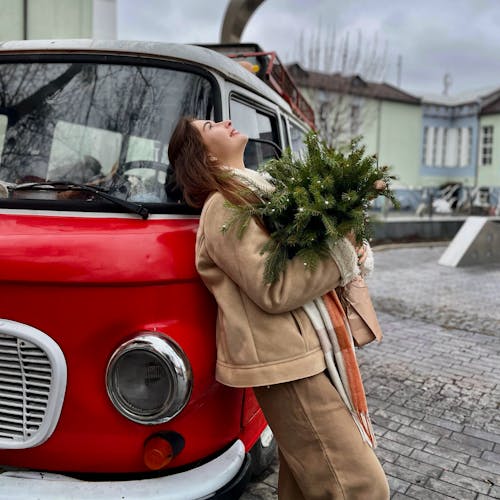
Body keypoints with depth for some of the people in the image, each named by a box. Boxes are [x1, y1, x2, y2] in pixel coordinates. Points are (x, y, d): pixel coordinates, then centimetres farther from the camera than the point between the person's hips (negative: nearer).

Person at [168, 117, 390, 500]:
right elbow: (273, 289, -19)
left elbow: (294, 252, 21)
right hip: (286, 362, -9)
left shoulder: (256, 191, 18)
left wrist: (348, 248, 2)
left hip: (301, 351, 9)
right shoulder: (224, 207, -11)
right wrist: (342, 255, -11)